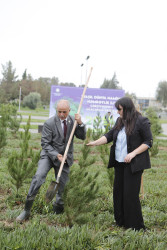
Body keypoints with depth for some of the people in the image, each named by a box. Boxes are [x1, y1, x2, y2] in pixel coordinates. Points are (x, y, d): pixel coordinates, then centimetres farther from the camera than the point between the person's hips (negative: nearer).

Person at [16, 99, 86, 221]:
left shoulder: (73, 121, -1)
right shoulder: (49, 123, -13)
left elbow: (82, 137, -1)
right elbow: (45, 143, -12)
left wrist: (80, 123, -18)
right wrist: (56, 155, -26)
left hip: (65, 157, 4)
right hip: (49, 155, -3)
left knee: (62, 185, 6)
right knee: (39, 177, -22)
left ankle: (58, 209, 30)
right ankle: (27, 210, -13)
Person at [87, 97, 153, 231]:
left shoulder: (142, 121, -11)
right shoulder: (120, 121, 11)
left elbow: (148, 142, -10)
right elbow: (109, 136, 10)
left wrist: (133, 154, -17)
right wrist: (95, 142, -2)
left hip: (134, 164, -7)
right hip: (119, 162, 7)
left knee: (130, 194, -6)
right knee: (118, 192, 10)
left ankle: (136, 226, 7)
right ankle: (121, 222, 23)